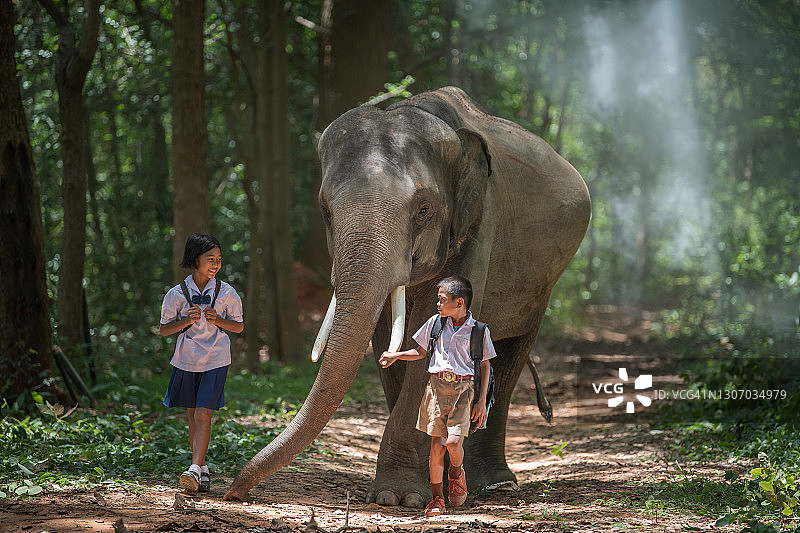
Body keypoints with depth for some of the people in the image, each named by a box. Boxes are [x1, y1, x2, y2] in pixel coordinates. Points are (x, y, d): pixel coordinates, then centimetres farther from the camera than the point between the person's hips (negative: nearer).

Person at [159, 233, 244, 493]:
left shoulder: (227, 292, -2)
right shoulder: (177, 293, -2)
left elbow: (239, 326, 6)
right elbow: (164, 329, 3)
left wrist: (218, 320, -13)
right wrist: (186, 321, -15)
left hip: (215, 361, -2)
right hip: (186, 361, 2)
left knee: (202, 415, -13)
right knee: (193, 417, 10)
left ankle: (195, 470, -20)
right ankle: (203, 469, 22)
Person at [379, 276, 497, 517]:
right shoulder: (435, 322, 7)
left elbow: (484, 366, 5)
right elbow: (421, 351, 20)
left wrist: (482, 401, 1)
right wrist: (395, 356, 7)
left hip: (463, 388, -2)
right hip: (437, 386, 2)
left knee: (453, 442, -15)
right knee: (437, 444, -2)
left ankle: (456, 473, 19)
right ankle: (437, 499, 6)